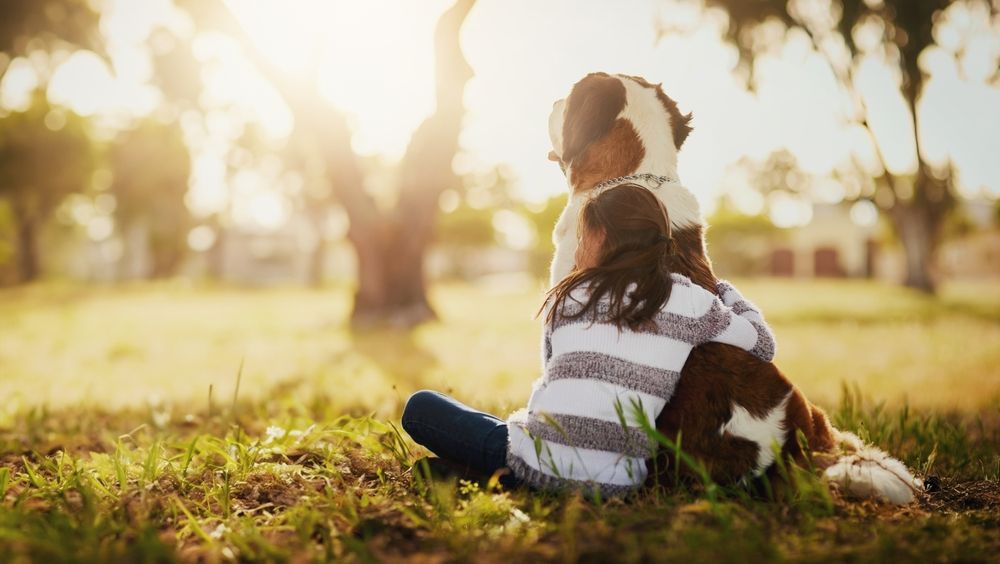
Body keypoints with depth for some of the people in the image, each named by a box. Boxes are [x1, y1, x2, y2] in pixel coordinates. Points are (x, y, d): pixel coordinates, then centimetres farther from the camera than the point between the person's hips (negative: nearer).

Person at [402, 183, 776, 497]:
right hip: (620, 481, 4)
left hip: (541, 466, -3)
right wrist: (724, 292, 35)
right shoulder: (690, 301, 6)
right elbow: (763, 344, 18)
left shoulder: (566, 298, 8)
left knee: (420, 406, 17)